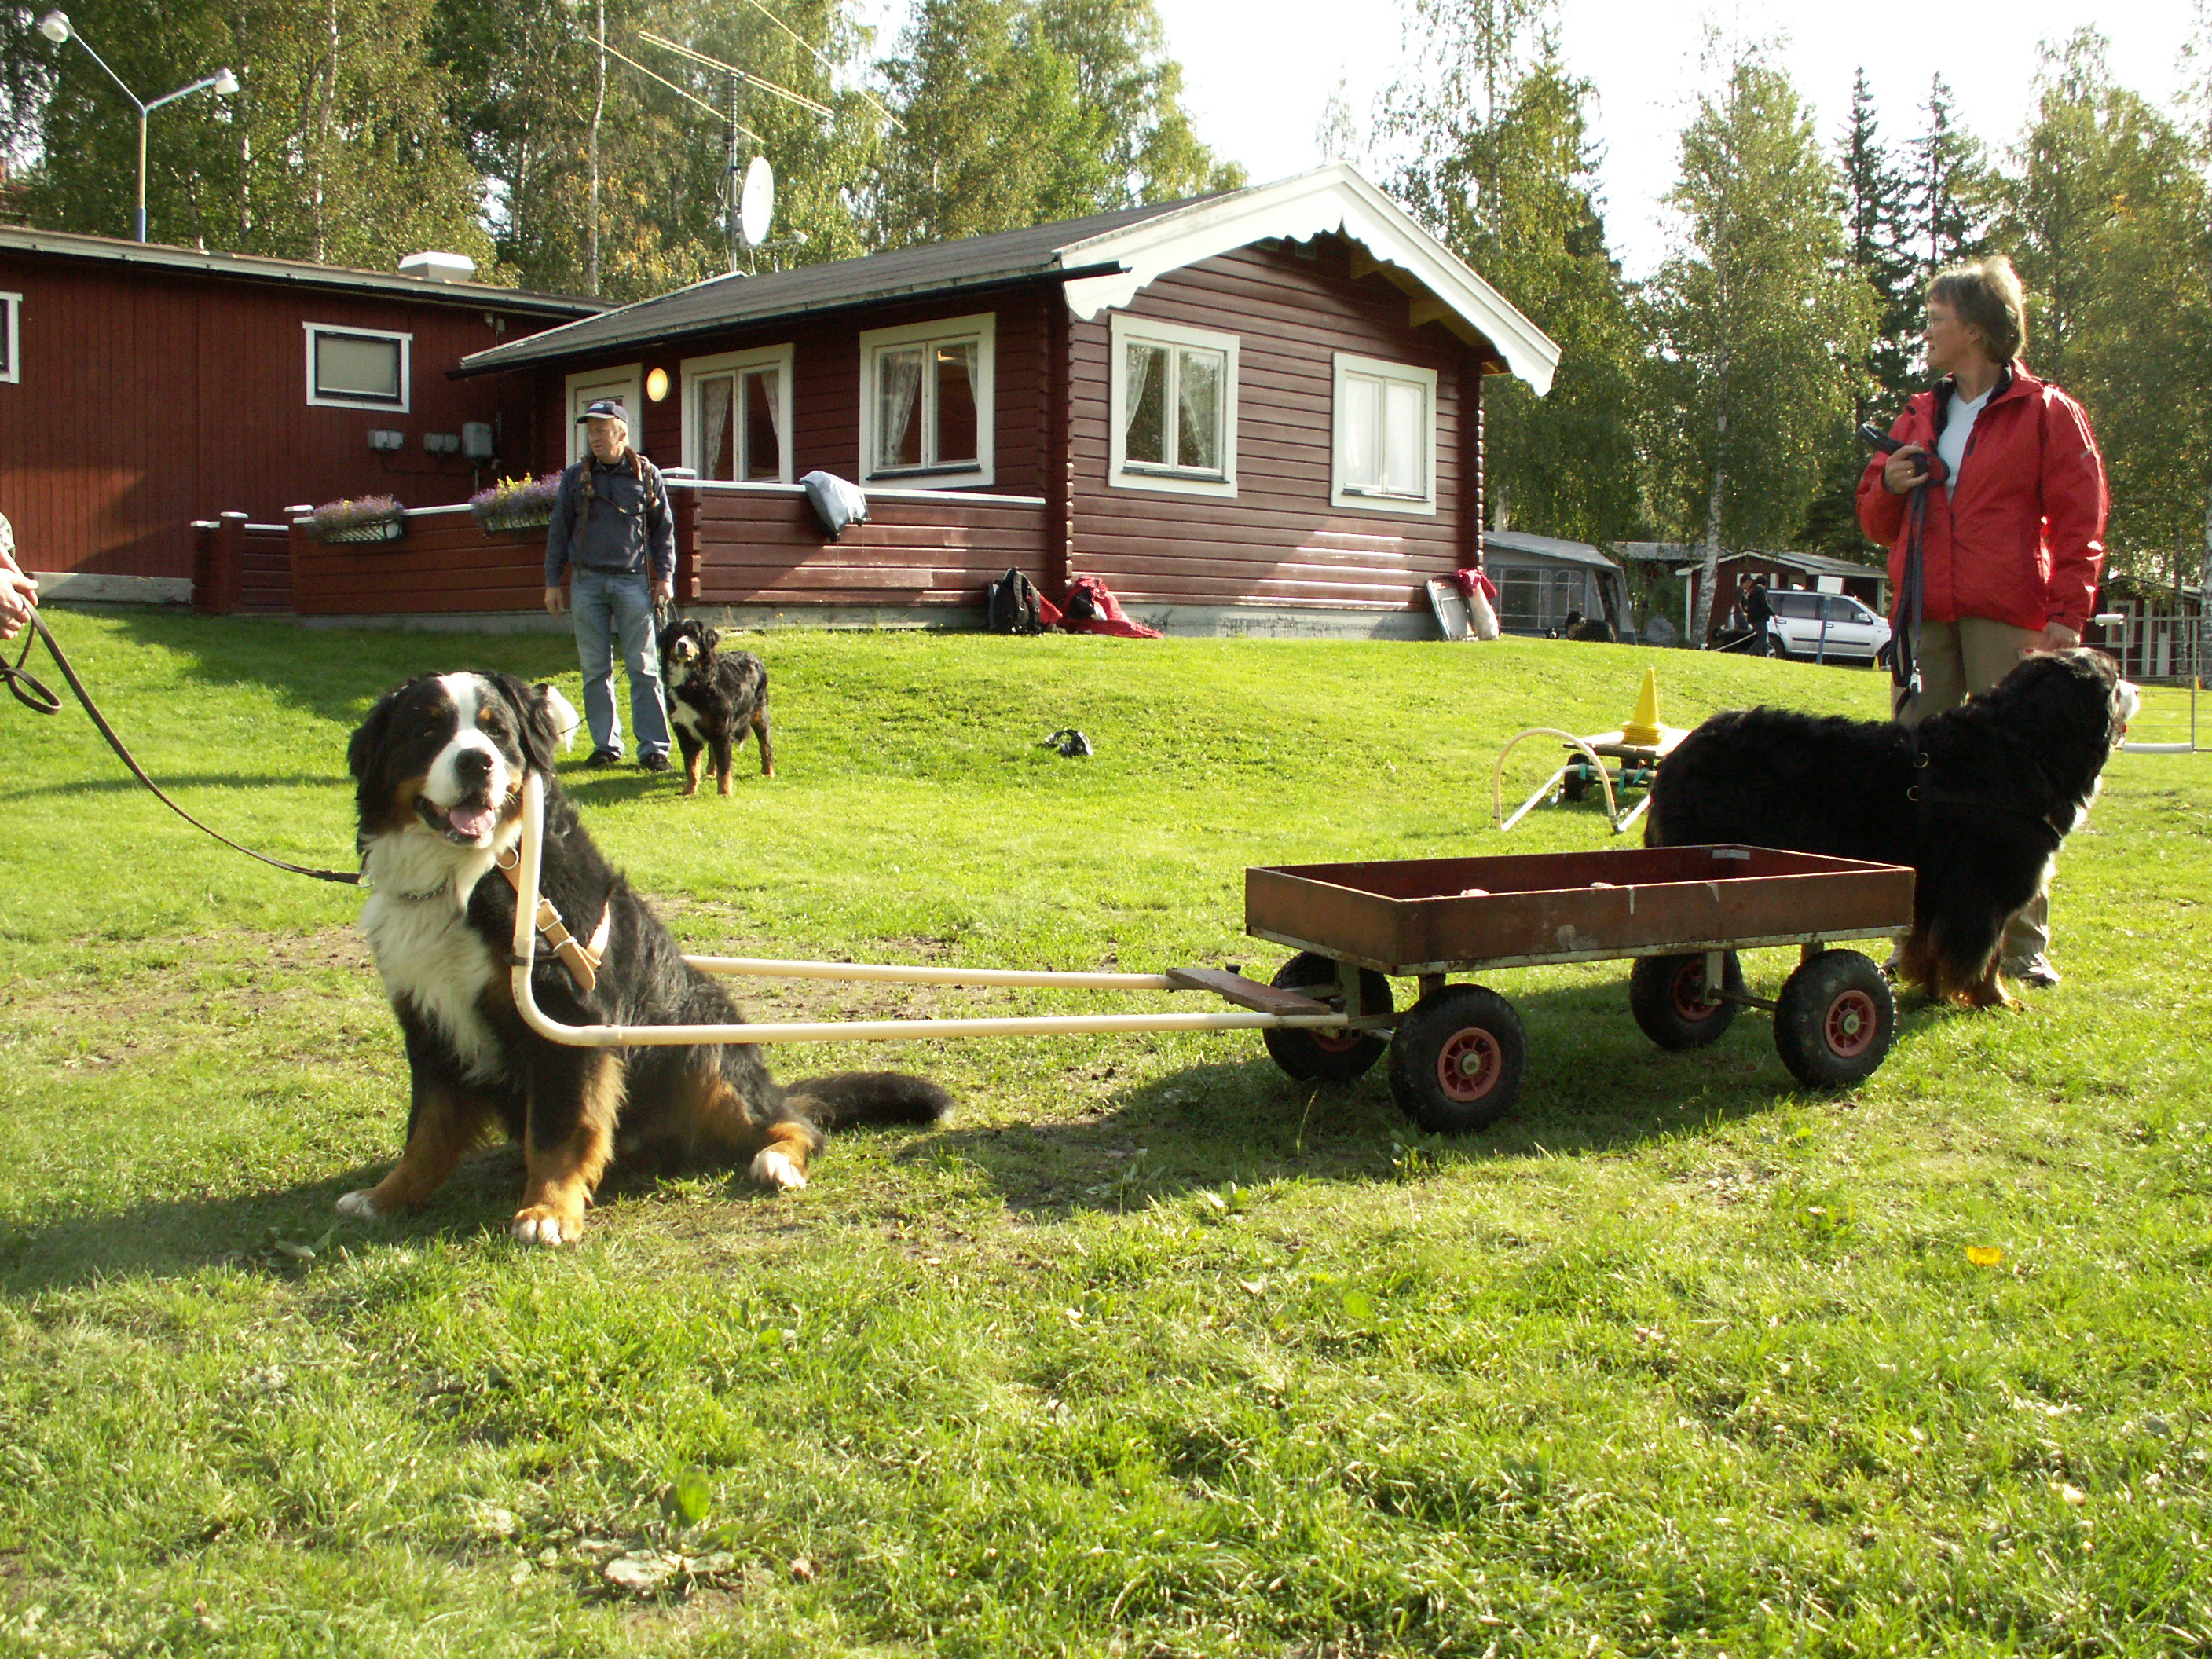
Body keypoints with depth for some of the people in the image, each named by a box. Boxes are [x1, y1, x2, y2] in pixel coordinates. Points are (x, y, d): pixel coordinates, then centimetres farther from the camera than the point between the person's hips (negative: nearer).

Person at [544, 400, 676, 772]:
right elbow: (559, 531, 13)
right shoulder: (575, 477, 9)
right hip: (588, 581, 2)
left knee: (644, 667, -5)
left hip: (632, 580, -2)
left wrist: (665, 576, 2)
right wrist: (552, 581, 9)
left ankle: (654, 748, -3)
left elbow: (663, 529, 11)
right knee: (595, 668, 3)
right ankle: (606, 745, 10)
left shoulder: (647, 475, 6)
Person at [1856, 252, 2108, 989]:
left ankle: (2022, 944, 4)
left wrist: (2068, 614, -11)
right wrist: (1890, 488, 1)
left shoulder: (2047, 414, 3)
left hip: (2007, 620, -5)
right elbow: (1877, 521, 23)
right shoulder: (1920, 417, 20)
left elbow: (2080, 525, -1)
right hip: (1926, 618, 5)